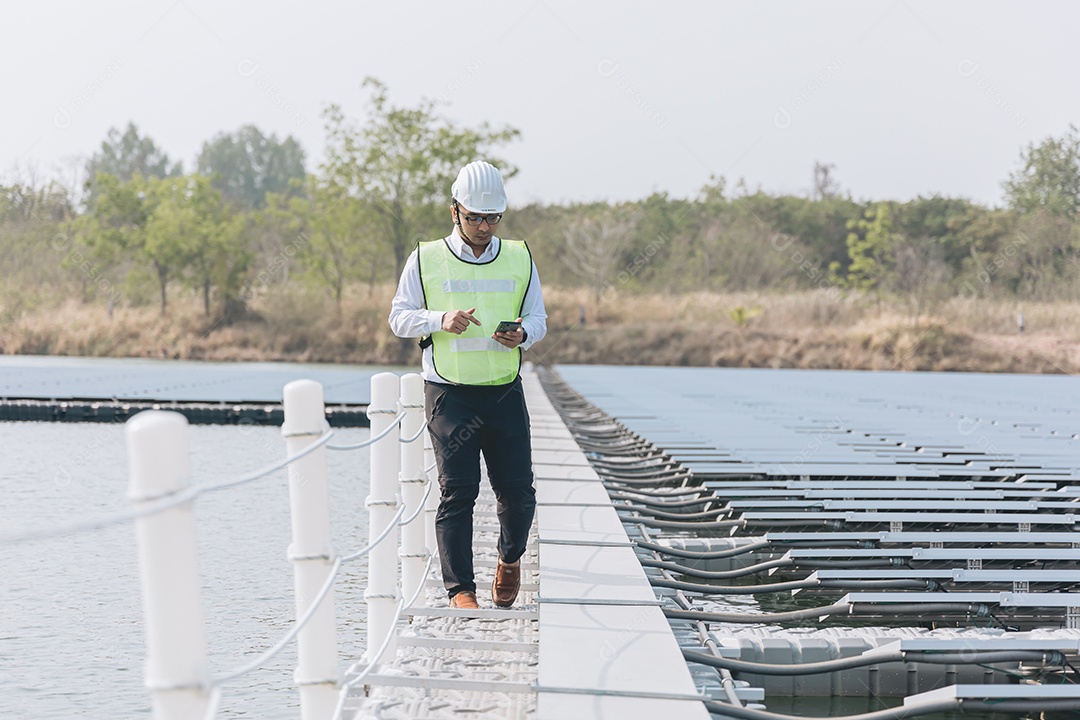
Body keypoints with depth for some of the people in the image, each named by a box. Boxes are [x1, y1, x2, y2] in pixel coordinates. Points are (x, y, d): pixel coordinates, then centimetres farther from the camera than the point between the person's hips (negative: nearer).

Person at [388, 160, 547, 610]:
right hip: (449, 392, -2)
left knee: (518, 492, 1)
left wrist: (522, 334, -11)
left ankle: (510, 560, 30)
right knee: (457, 492, -7)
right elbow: (400, 317, 3)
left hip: (504, 391, 2)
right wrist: (441, 319, -16)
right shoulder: (427, 260, 2)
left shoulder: (519, 259, 9)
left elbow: (538, 317, 13)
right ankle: (460, 589, -1)